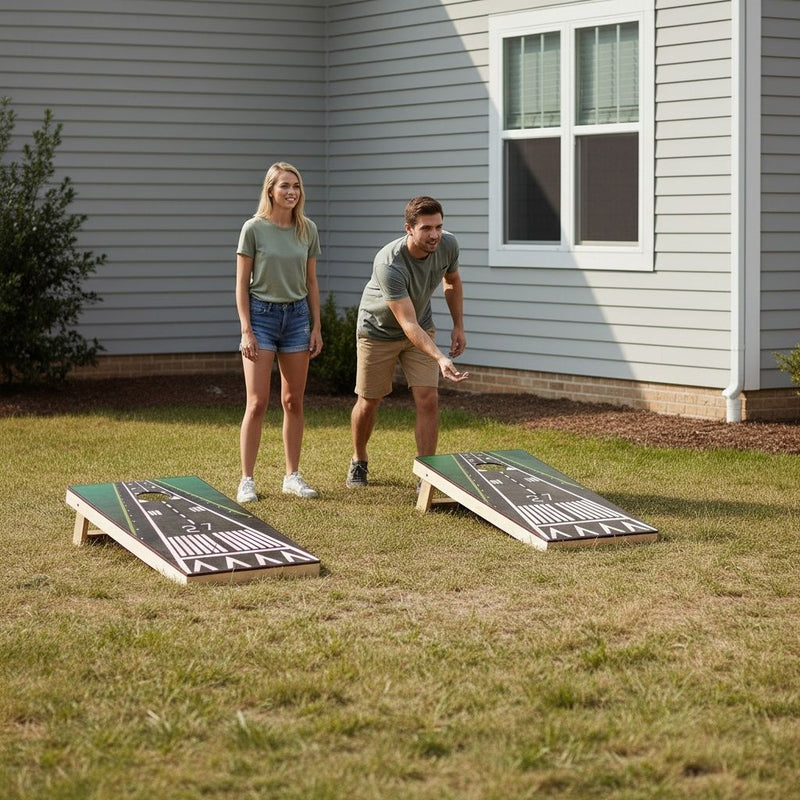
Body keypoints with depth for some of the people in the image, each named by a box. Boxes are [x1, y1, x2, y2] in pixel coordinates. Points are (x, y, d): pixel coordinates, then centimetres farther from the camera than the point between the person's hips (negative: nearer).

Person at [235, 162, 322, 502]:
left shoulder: (307, 230, 4)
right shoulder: (254, 229, -7)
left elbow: (311, 282, 10)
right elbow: (242, 284, -5)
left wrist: (316, 328, 7)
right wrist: (246, 330, -11)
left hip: (297, 316, 4)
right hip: (262, 314, -4)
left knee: (293, 402, 8)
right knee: (257, 403, -6)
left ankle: (292, 476, 17)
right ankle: (247, 480, 0)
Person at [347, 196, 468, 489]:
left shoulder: (448, 245, -21)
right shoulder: (389, 264, -39)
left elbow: (452, 281, 5)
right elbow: (408, 325, -41)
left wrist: (458, 326, 3)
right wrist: (440, 359, -52)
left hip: (422, 330, 4)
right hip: (378, 331, -4)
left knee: (428, 400, -10)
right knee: (368, 402, 8)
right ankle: (359, 461, 36)